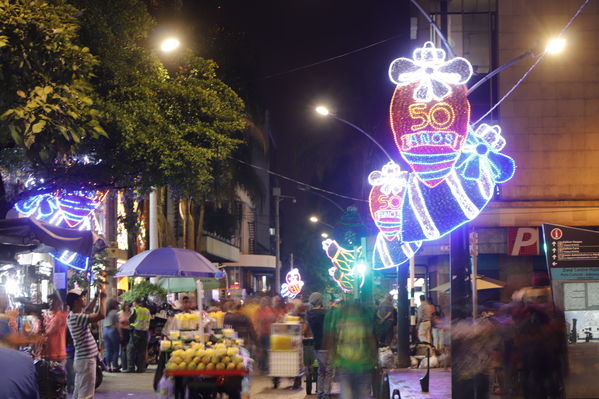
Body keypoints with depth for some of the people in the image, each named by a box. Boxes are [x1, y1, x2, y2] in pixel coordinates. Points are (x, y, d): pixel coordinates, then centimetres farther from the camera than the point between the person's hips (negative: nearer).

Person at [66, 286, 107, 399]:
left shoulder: (73, 315, 9)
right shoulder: (77, 317, -20)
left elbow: (87, 310, 29)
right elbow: (101, 315, -26)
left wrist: (97, 296, 23)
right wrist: (103, 298, -12)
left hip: (81, 359, 10)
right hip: (86, 360, -10)